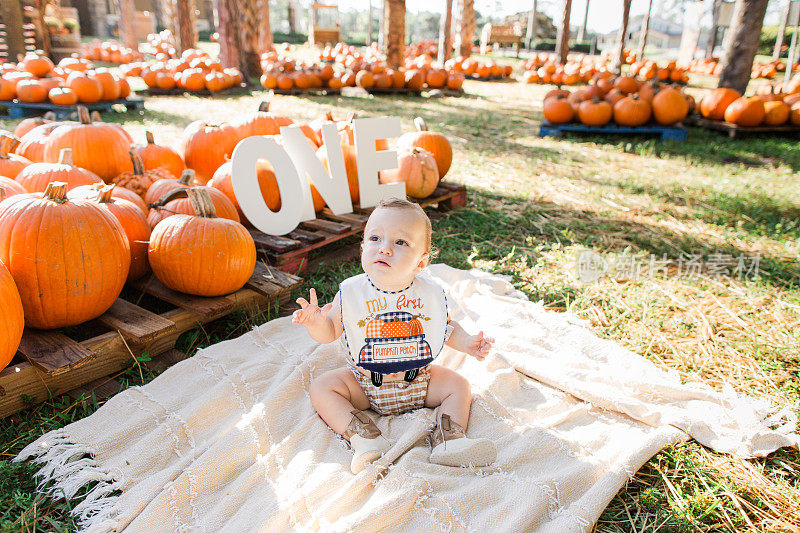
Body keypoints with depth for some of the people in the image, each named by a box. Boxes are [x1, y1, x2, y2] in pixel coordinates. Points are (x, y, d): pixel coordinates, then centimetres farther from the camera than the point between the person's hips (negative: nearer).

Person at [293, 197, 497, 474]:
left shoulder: (429, 294, -13)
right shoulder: (351, 293, -17)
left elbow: (446, 327, 5)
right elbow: (330, 331, -7)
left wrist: (467, 343, -13)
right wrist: (316, 323, -30)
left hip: (417, 382, 1)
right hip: (365, 385, 0)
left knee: (458, 385, -10)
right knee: (321, 388, -16)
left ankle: (449, 441, -9)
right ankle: (366, 439, -23)